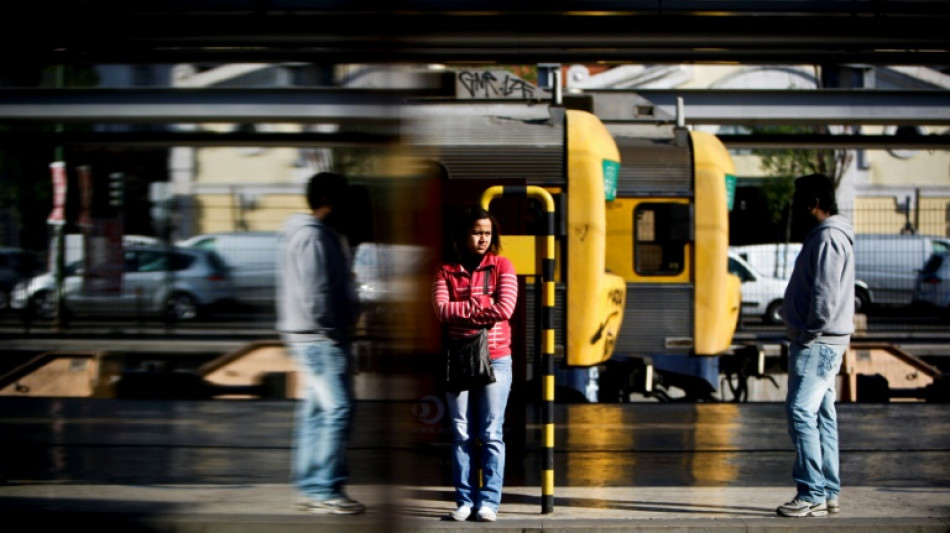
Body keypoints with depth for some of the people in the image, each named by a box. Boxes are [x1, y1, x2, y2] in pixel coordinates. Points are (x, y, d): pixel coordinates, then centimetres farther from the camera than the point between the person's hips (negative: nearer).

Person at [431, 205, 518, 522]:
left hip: (495, 359, -1)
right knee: (461, 434, 4)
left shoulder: (502, 267, 3)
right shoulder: (446, 271, 6)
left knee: (491, 434, -2)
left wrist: (461, 312, -7)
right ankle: (464, 500, 8)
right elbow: (441, 309, -9)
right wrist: (480, 307, -13)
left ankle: (489, 501, 0)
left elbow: (505, 309, -10)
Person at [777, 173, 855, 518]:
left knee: (801, 411, -13)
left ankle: (812, 495, -13)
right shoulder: (820, 236, 18)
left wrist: (809, 333, -16)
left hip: (819, 343, -11)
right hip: (817, 342, 11)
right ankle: (827, 493, 13)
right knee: (821, 414, 10)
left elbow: (826, 296, -22)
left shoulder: (828, 238, -14)